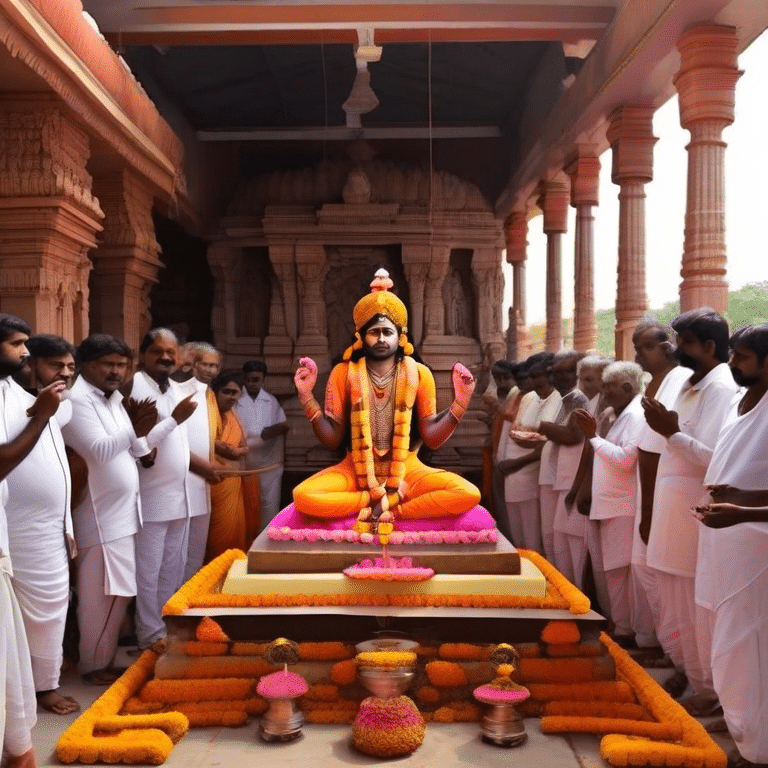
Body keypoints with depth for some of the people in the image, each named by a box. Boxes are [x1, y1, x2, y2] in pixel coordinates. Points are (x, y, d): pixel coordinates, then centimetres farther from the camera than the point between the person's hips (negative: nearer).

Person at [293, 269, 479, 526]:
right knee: (303, 496, -30)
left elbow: (432, 438, -1)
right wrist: (307, 397, -11)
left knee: (469, 494, -26)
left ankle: (384, 505, -18)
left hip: (406, 470, 0)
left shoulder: (418, 374, 0)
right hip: (355, 471, 0)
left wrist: (460, 402, -12)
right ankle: (395, 497, -17)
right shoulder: (344, 373, 0)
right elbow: (332, 440, -1)